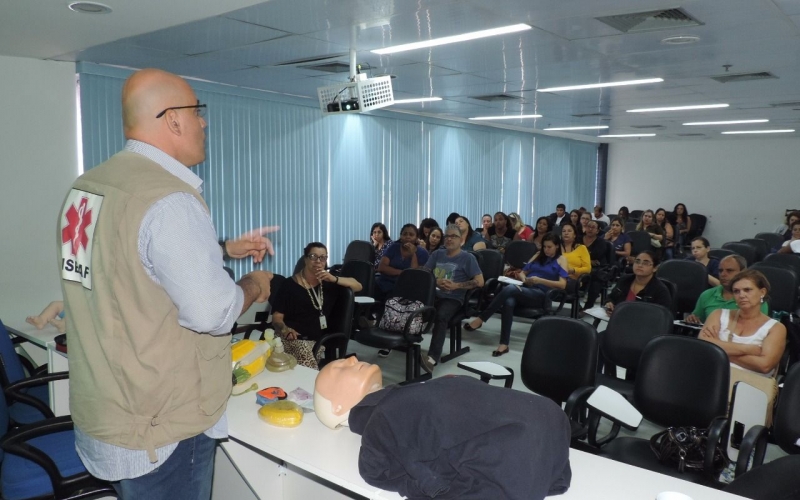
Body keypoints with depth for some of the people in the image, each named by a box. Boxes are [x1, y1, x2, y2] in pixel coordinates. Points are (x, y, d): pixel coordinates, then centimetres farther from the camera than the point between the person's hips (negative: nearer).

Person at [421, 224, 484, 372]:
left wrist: (456, 285, -10)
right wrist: (436, 282, -6)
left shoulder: (467, 258, 8)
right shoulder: (437, 254, 22)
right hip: (432, 294, 4)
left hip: (452, 298, -4)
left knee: (441, 316, -38)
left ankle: (432, 358, -47)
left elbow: (480, 282, 0)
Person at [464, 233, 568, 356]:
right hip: (525, 289, 4)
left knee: (509, 289, -35)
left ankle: (480, 319, -30)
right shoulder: (538, 255, 25)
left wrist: (540, 280, -13)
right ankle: (504, 344, -40)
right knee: (509, 302, -36)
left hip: (540, 295, -4)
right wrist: (524, 279, -1)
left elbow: (562, 285, -2)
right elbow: (522, 272, 24)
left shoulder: (561, 260, 10)